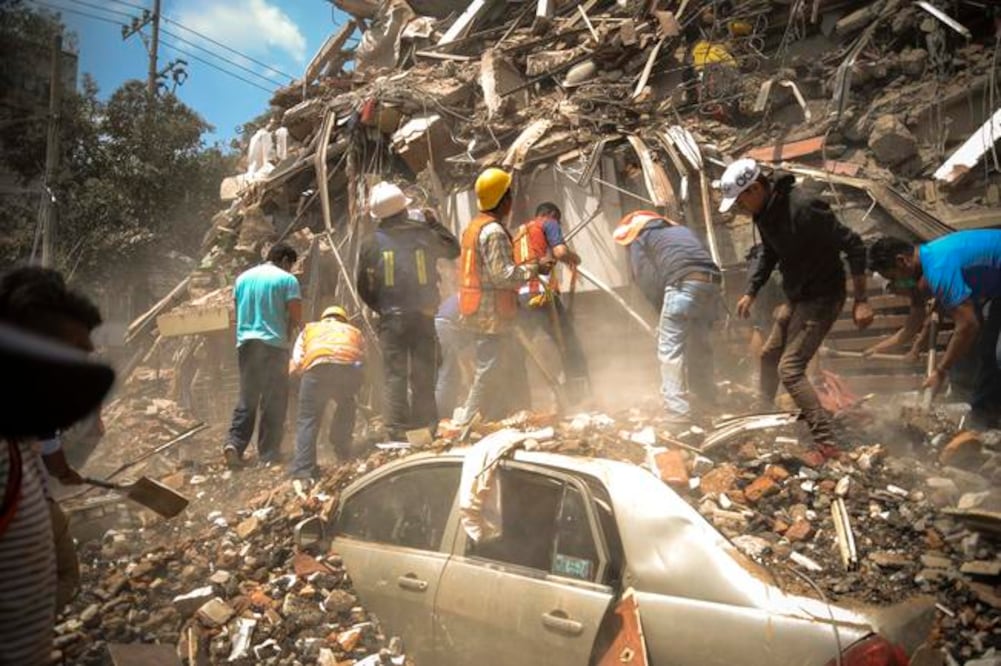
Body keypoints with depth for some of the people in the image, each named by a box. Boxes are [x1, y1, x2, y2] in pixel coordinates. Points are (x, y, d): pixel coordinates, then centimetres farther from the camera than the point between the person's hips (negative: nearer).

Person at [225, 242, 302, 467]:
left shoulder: (243, 277, 14)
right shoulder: (287, 280, -3)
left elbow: (238, 310, 16)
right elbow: (296, 316, -7)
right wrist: (288, 333, 11)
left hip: (246, 342, 5)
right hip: (274, 344, -5)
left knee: (247, 398, 12)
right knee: (274, 401, 2)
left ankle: (234, 443, -2)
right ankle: (268, 453, 5)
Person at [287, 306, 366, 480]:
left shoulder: (310, 329, 35)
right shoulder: (355, 331, 39)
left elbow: (295, 366, 22)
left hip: (318, 367, -1)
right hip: (350, 367, 2)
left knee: (307, 419, 9)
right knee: (346, 407, 31)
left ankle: (303, 469, -3)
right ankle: (343, 453, 31)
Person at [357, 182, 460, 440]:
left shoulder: (371, 244, -1)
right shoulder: (424, 235, 0)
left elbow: (364, 288, 5)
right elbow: (453, 249, 19)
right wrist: (433, 222, 23)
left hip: (391, 319, 0)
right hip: (423, 316, 1)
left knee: (395, 376, 4)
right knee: (423, 376, 7)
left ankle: (397, 433, 2)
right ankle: (425, 430, 11)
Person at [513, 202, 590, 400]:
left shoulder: (518, 233, 28)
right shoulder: (548, 224, 10)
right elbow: (560, 251, -7)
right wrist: (573, 258, 13)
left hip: (519, 295, 6)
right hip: (541, 293, -6)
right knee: (568, 343, 1)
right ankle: (582, 392, 0)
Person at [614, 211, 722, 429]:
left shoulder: (638, 238, 17)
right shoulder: (680, 229, 37)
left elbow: (648, 282, 6)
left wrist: (663, 310, 15)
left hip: (683, 283, -7)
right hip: (711, 282, 7)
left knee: (670, 349, -4)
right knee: (700, 346, 20)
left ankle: (677, 417, -10)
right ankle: (709, 406, 28)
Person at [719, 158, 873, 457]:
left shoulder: (803, 208, -27)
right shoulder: (764, 211, 0)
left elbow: (853, 246, -24)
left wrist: (861, 301, -24)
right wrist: (751, 292, 6)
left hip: (821, 298, -9)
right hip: (796, 297, 9)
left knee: (790, 369, -13)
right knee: (770, 354, 21)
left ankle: (826, 442, -8)